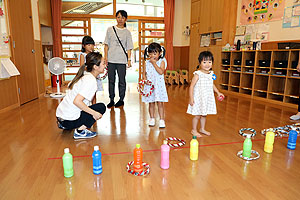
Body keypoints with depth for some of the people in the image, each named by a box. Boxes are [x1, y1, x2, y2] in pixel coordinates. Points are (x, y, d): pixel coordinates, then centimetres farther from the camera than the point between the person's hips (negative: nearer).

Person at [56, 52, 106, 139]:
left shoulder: (84, 75, 7)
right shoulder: (91, 80, -19)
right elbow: (77, 101, -28)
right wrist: (94, 113, -21)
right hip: (69, 120, -9)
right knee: (101, 107, -5)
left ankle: (64, 125, 22)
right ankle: (80, 131, -9)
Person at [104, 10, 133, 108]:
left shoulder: (127, 32, 7)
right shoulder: (110, 29, 10)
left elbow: (129, 48, 4)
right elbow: (106, 45, 9)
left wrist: (129, 59, -6)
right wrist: (105, 57, 1)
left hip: (122, 60, -1)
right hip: (111, 59, 2)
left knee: (122, 80, 3)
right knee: (111, 80, 6)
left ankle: (121, 99, 15)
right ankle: (111, 100, 16)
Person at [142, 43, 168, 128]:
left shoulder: (162, 61, -4)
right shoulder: (147, 62, 6)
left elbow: (161, 72, -19)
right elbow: (144, 72, 10)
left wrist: (154, 63, -17)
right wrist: (144, 78, -10)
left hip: (159, 85, -3)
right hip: (149, 85, 3)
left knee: (160, 103, -1)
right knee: (151, 103, 11)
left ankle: (162, 120, 8)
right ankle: (152, 118, 25)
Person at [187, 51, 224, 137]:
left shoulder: (211, 74, 4)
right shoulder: (198, 74, -17)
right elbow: (192, 86, -18)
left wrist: (218, 92, 17)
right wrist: (191, 98, -21)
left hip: (208, 98, 6)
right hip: (198, 98, -6)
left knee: (204, 115, 18)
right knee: (197, 115, 4)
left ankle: (202, 129, 36)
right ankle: (194, 130, 22)